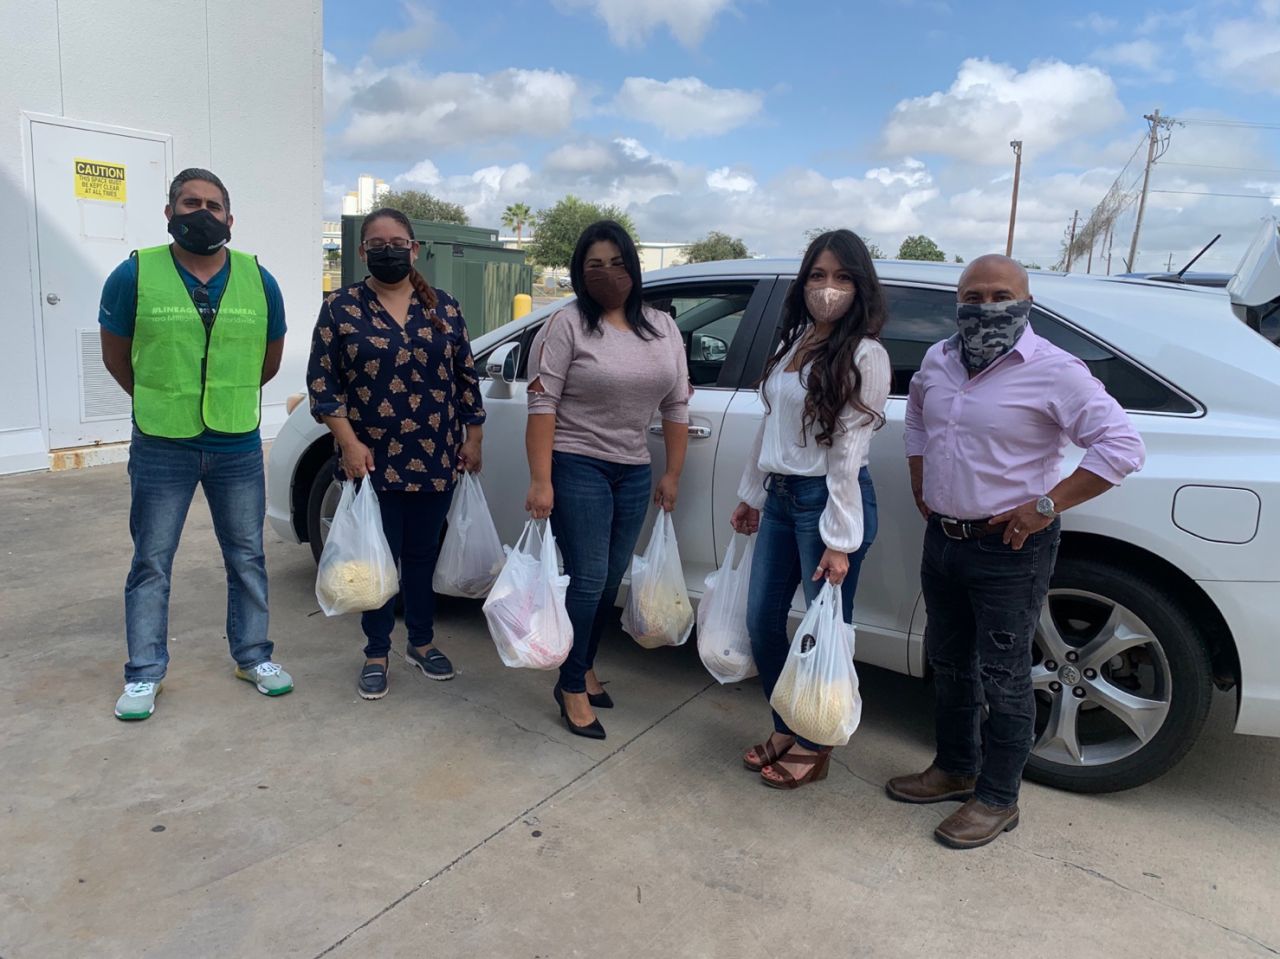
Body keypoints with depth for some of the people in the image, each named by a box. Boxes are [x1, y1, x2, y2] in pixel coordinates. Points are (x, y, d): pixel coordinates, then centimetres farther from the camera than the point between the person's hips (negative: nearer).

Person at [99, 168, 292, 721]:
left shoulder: (259, 281, 0)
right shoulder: (135, 275, -6)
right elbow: (116, 357, 6)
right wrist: (163, 403, 13)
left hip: (238, 447, 2)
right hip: (162, 448, -2)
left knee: (247, 558, 12)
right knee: (151, 565, 7)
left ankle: (254, 656, 27)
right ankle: (144, 674, 21)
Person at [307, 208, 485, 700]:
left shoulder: (444, 307, 6)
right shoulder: (340, 308, -1)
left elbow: (466, 376, 9)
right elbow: (322, 381, -3)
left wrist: (473, 438, 5)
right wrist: (349, 443, -11)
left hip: (436, 459, 2)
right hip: (373, 460, -2)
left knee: (424, 554, 12)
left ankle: (422, 642, 29)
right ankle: (376, 653, 21)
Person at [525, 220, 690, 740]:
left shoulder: (664, 328, 8)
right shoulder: (566, 326, -7)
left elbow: (676, 405, 11)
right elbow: (542, 405, -12)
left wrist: (672, 475, 7)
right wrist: (540, 480, -18)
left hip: (634, 472, 5)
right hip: (577, 467, -5)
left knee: (611, 579, 11)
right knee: (587, 579, -4)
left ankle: (586, 665, 31)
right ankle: (571, 686, 13)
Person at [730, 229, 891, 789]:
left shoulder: (864, 357, -11)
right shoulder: (794, 342, 11)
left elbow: (849, 449, -16)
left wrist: (840, 541, -16)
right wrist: (751, 496, 18)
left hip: (827, 500, -8)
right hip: (779, 497, 8)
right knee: (762, 620, 14)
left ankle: (812, 747, 25)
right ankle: (785, 730, 34)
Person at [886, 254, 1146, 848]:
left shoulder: (1053, 371, -15)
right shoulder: (938, 361, 5)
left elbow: (1122, 447, -17)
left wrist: (1047, 505, -20)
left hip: (1009, 549, -7)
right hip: (942, 538, 7)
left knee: (1003, 677, 4)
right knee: (948, 663, 19)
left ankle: (997, 799, 21)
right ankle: (955, 769, 38)